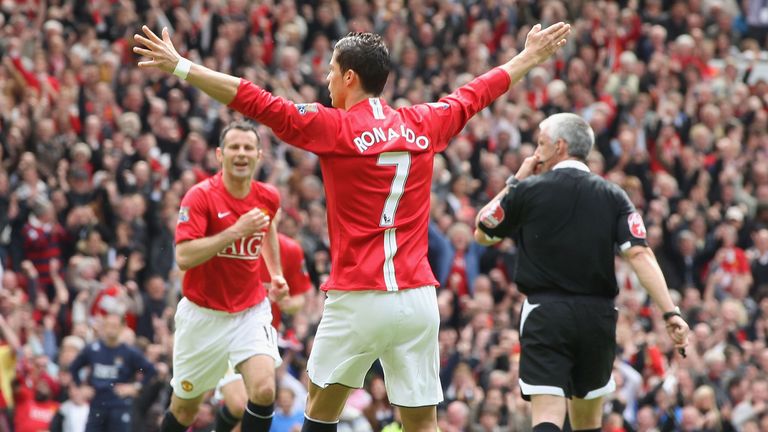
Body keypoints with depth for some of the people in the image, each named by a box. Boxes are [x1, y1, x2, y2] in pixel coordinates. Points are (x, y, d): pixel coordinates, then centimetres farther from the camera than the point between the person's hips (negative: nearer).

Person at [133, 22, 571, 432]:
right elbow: (477, 93, 24)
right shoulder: (424, 124, 7)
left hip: (358, 299, -4)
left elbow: (257, 101, -7)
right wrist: (531, 56, 41)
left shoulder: (334, 127, -5)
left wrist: (180, 66, -2)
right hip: (418, 298, 4)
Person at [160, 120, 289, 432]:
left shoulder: (268, 198, -1)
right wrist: (235, 231, -32)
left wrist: (276, 273, 18)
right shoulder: (200, 196, -16)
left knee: (264, 391, -22)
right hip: (203, 313, -2)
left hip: (251, 311, 2)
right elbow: (184, 257, -28)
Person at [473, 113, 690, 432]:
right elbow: (640, 254, -7)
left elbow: (482, 234, 14)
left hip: (545, 313, -3)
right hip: (598, 316, 3)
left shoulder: (528, 190, -2)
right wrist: (670, 313, -11)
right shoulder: (612, 196, 5)